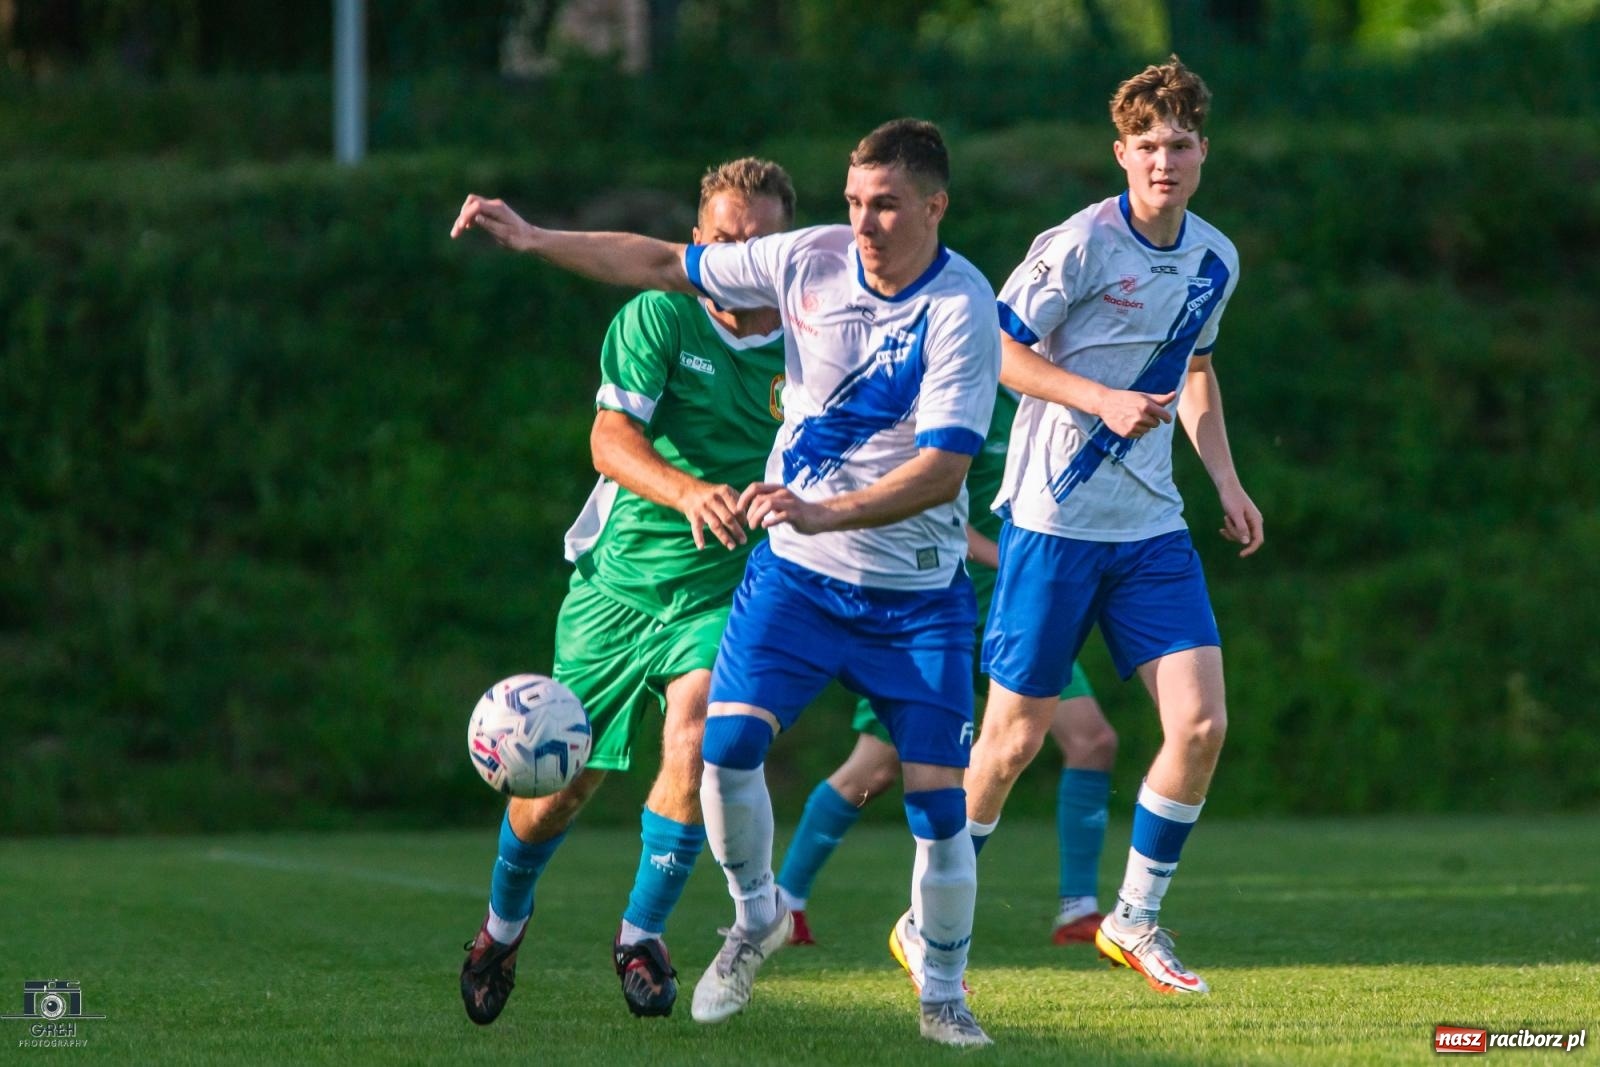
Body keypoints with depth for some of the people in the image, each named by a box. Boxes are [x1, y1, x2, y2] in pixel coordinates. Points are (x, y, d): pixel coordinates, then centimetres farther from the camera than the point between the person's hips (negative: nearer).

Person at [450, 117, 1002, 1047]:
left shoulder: (962, 308, -18)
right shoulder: (809, 260, -5)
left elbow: (944, 468, -24)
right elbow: (664, 266, 9)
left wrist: (824, 513, -36)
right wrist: (536, 240, 4)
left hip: (917, 593, -3)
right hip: (794, 568, 3)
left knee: (939, 797, -7)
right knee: (729, 741, -15)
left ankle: (944, 996, 14)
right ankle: (756, 918, 12)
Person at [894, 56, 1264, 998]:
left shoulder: (1215, 260, 7)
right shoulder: (1083, 245, -14)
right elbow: (996, 348, -11)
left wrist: (1225, 479, 14)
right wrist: (1104, 401, -20)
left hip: (1152, 528, 6)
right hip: (1055, 520, -6)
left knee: (1202, 724, -6)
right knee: (1014, 737, -1)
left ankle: (1136, 920, 11)